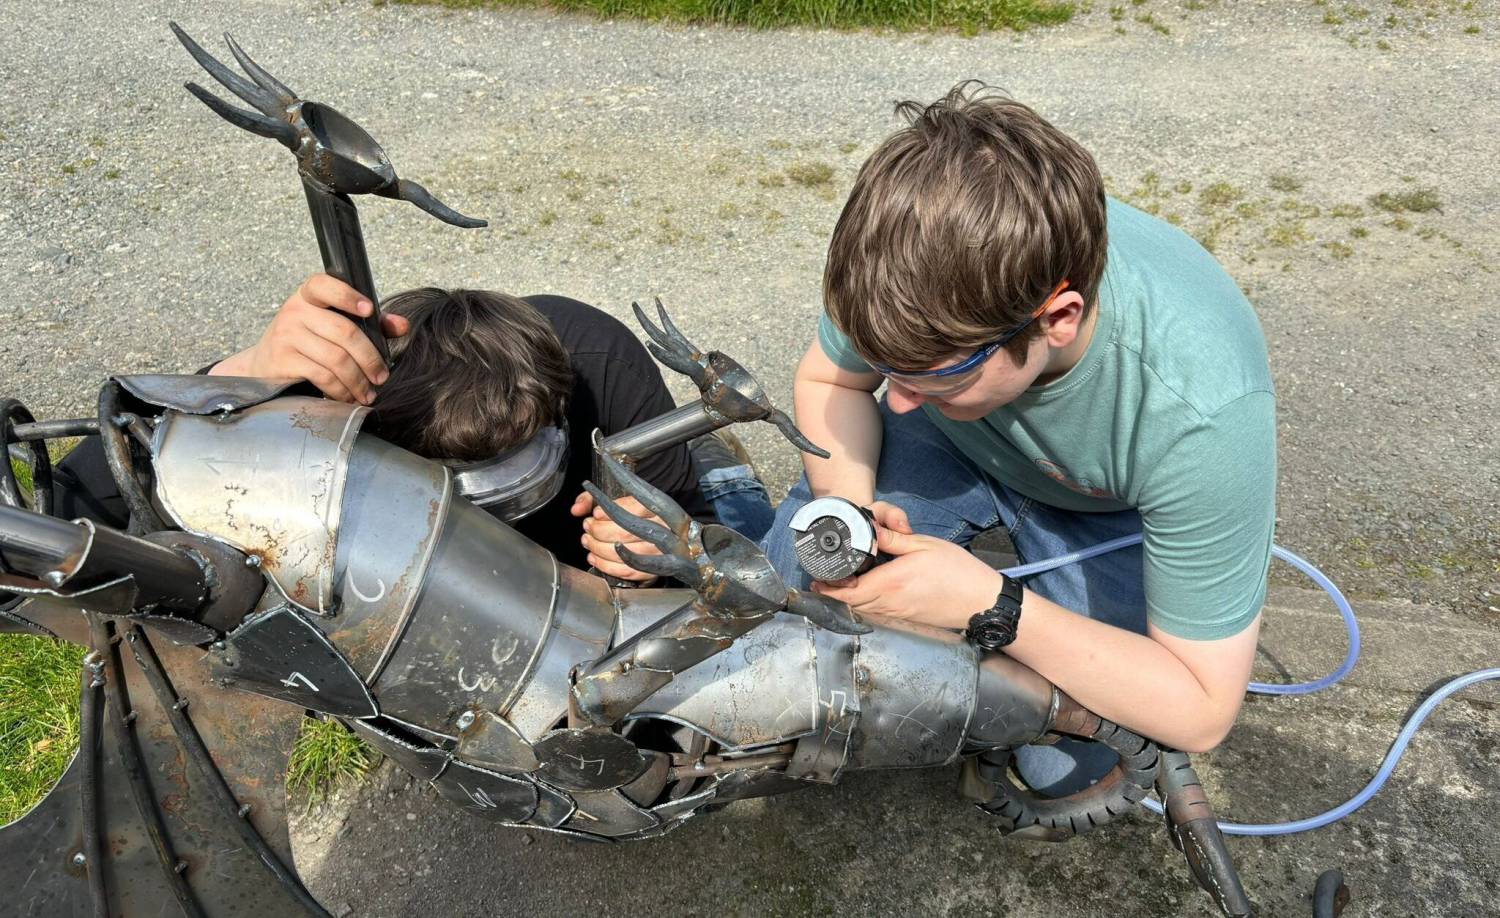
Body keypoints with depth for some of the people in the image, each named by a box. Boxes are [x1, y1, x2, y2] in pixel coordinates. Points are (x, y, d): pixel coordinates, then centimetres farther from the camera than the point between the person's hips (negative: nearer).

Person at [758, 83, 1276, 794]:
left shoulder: (1202, 413, -41)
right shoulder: (924, 269, -34)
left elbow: (1202, 712, -29)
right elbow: (829, 377, -9)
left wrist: (989, 605, -40)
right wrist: (847, 505, -30)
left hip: (1115, 502, -2)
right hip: (956, 439, 3)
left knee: (1063, 765, -17)